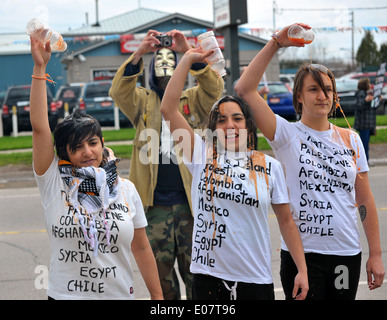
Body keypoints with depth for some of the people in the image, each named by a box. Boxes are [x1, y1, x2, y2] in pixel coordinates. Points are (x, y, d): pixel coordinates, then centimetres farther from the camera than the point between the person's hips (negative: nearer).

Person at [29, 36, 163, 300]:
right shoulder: (54, 182, -5)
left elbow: (141, 248, 6)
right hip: (65, 294, -1)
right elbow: (39, 127, -14)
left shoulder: (125, 189, 1)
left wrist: (157, 295, 6)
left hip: (119, 294, 2)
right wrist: (40, 68, -16)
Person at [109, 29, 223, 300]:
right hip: (155, 203, 1)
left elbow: (214, 88, -10)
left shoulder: (193, 100, 9)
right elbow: (119, 91, -8)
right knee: (160, 272, 9)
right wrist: (139, 53, -21)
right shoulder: (144, 102, 9)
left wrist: (189, 52, -22)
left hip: (190, 200, -1)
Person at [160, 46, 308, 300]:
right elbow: (168, 108, -4)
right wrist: (188, 59, -1)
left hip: (256, 279, 0)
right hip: (209, 276, 0)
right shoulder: (202, 155, 2)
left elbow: (286, 220, 8)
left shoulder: (270, 167, 4)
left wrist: (302, 270, 4)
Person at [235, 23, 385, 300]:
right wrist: (275, 43, -17)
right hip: (301, 253, -4)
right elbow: (245, 90, -15)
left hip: (347, 254, 4)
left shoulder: (351, 139, 8)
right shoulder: (287, 134, -3)